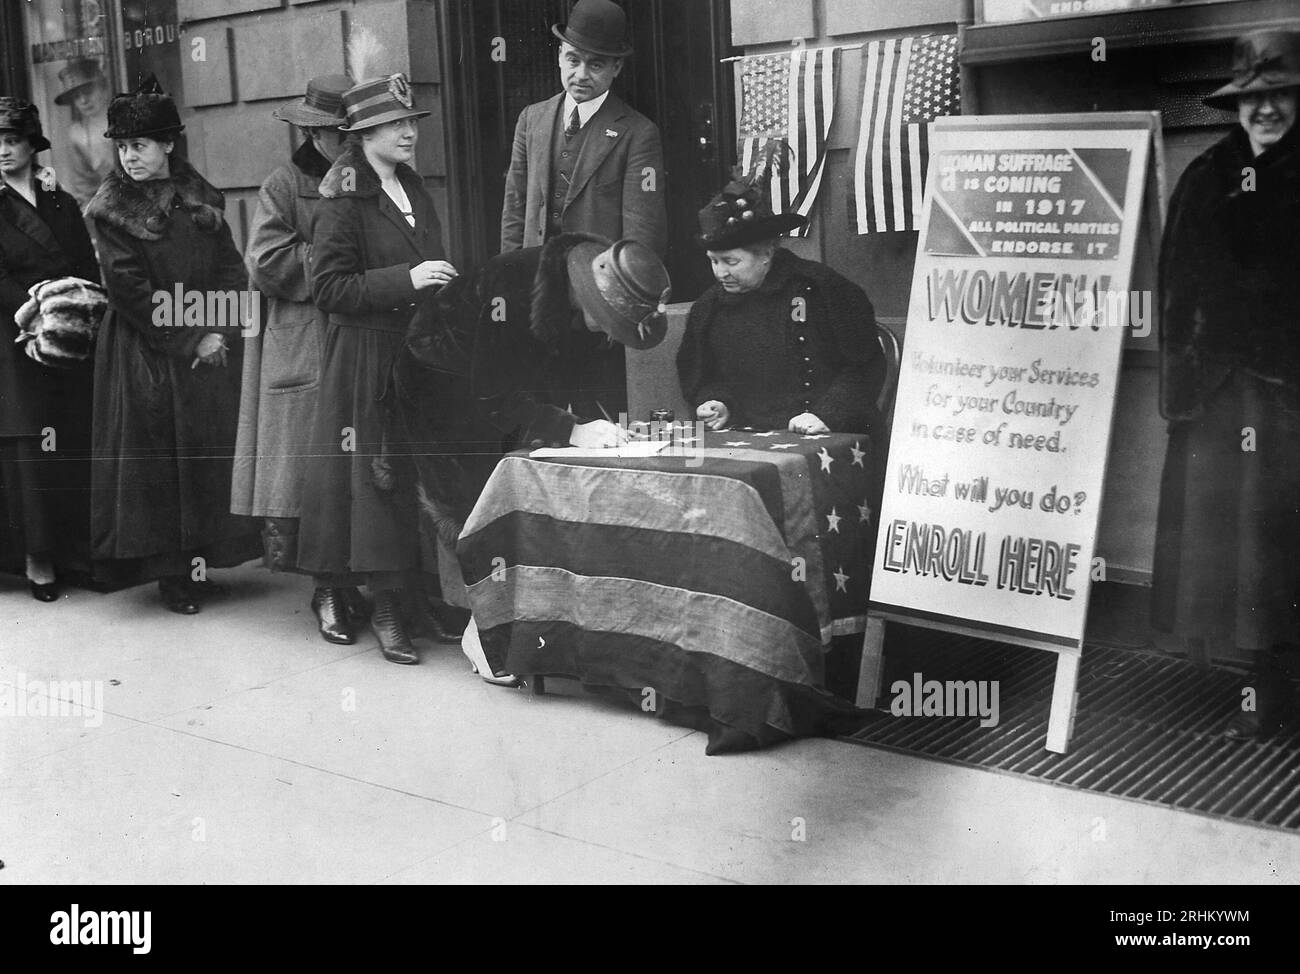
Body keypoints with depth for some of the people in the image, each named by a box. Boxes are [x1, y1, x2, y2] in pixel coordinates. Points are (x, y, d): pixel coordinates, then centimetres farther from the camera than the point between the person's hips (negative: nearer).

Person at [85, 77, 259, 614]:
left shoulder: (202, 200, 8)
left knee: (212, 454, 3)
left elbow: (233, 272, 4)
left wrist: (220, 332, -11)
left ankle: (201, 560, 12)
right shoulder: (111, 212, -2)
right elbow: (129, 289, -9)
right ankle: (171, 573, 7)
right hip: (145, 358, -3)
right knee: (155, 462, -1)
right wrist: (188, 342, -13)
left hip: (212, 352, 3)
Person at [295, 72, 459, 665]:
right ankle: (385, 609, 5)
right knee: (379, 475, -4)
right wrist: (406, 281, -20)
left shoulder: (414, 192, 16)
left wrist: (442, 284, 12)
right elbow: (328, 289, -14)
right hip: (369, 360, -7)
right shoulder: (343, 202, -7)